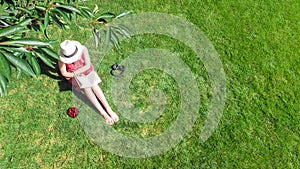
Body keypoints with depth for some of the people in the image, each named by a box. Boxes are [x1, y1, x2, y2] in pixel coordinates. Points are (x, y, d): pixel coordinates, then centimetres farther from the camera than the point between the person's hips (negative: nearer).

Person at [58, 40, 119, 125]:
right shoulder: (61, 60, -23)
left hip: (87, 70, 1)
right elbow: (64, 73, -12)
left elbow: (87, 65, -21)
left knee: (94, 85, -25)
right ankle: (102, 112, -32)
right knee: (86, 87, -28)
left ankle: (109, 110, -28)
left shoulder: (83, 49, -24)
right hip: (74, 76, -1)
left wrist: (74, 73, -21)